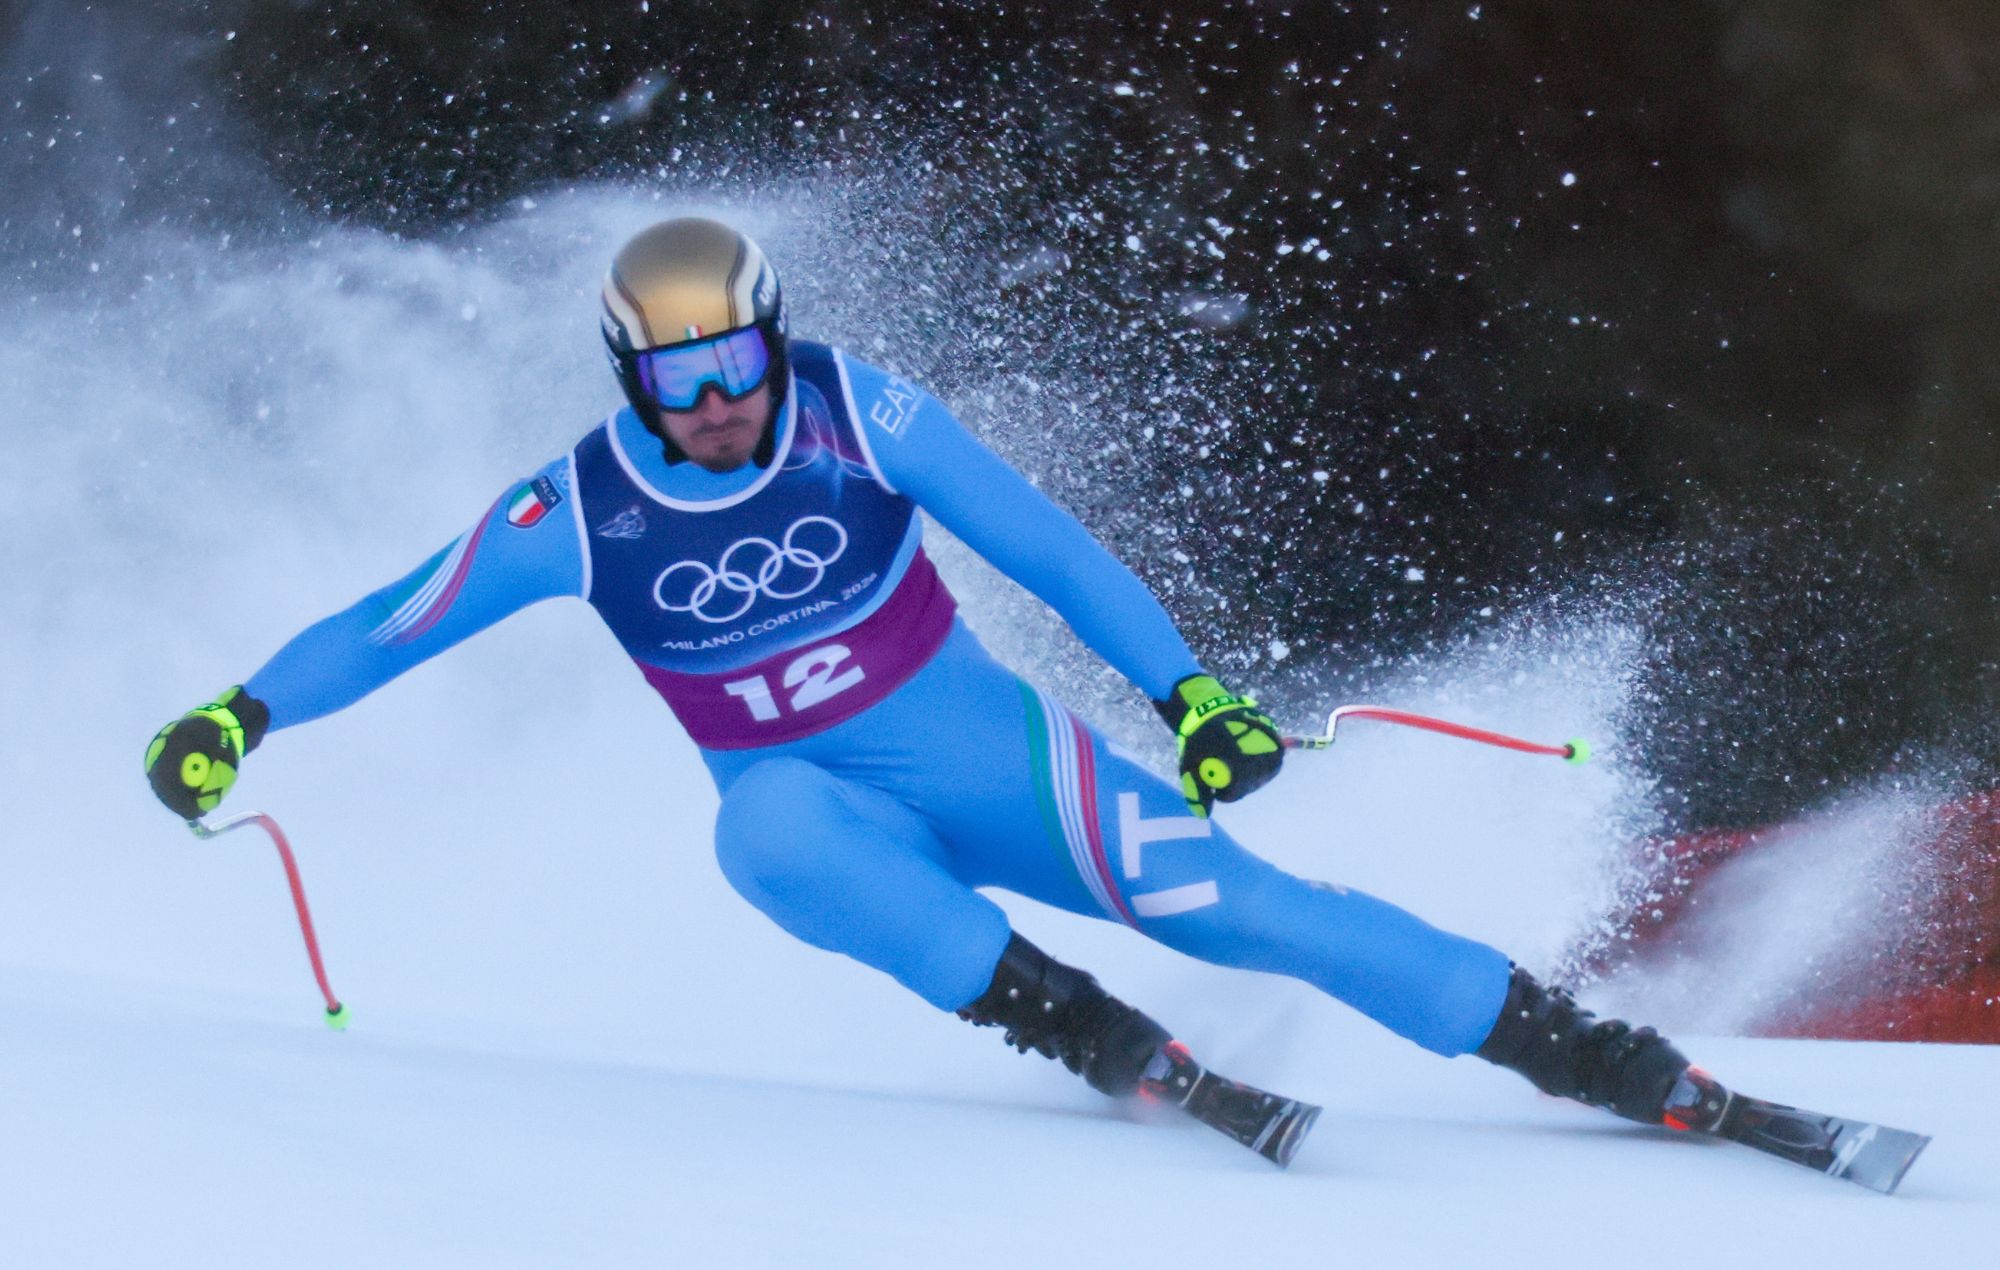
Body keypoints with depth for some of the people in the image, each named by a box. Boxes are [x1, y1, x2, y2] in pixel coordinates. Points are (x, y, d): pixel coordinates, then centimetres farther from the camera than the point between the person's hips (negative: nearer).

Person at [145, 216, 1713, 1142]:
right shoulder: (577, 515, -12)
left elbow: (1040, 542, -10)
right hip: (823, 804, 1)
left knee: (1230, 901, -18)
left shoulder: (856, 414, -15)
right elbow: (388, 626, -1)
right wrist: (237, 717, -11)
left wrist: (1186, 692, -14)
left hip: (985, 747, -1)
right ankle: (1086, 1031, -30)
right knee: (769, 832, -37)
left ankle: (1597, 1056, -11)